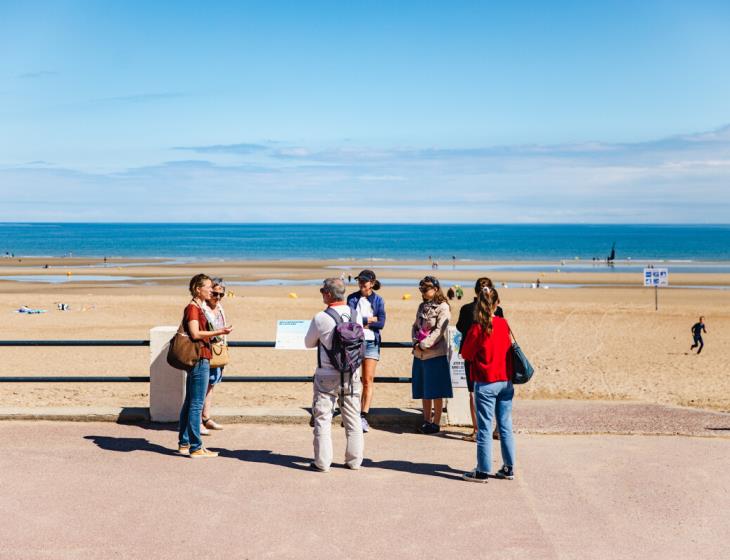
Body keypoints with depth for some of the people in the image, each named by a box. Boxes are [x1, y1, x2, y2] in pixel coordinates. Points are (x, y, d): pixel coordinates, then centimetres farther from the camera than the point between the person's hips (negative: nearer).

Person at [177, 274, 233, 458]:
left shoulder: (197, 308, 17)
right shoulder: (193, 308, -12)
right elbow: (195, 333, -22)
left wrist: (216, 333, 17)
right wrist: (218, 332, -20)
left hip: (196, 361, 10)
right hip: (199, 360, -10)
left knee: (189, 403, 14)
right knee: (196, 404, -7)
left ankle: (184, 444, 21)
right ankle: (196, 448, -5)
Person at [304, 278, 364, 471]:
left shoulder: (321, 318, -16)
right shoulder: (355, 315, -4)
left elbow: (309, 343, -1)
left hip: (327, 376, -4)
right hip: (352, 374, 4)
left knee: (322, 418, 6)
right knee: (353, 418, 13)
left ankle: (322, 462, 8)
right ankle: (354, 460, 19)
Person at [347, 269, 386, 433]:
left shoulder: (378, 300, 5)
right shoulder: (352, 298, 6)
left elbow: (381, 323, -5)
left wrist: (361, 322, -8)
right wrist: (371, 319, -7)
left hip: (371, 342, 0)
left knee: (368, 380, -5)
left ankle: (364, 415, -4)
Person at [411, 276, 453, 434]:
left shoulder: (443, 307, -7)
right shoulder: (422, 306, 14)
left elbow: (439, 331, -14)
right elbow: (415, 326, 15)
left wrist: (423, 344, -17)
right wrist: (416, 342, -3)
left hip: (435, 354, -7)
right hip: (419, 355, 7)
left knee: (436, 392, 0)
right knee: (423, 391, 11)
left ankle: (436, 423, 7)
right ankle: (426, 421, 20)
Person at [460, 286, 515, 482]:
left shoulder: (477, 328, -14)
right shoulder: (503, 324, 1)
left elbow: (466, 354, -5)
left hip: (485, 383, -5)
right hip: (505, 381, 5)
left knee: (484, 428, 1)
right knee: (506, 426, 13)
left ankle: (483, 471, 5)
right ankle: (508, 468, 20)